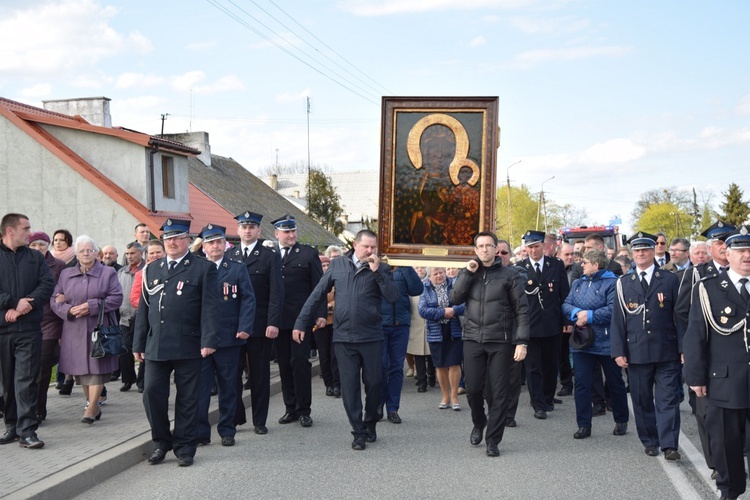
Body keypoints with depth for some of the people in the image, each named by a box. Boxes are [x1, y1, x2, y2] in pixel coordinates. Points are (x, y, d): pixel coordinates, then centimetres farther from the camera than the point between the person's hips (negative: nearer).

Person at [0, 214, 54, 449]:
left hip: (29, 328, 1)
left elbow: (47, 284, 2)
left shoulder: (35, 258, 12)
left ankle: (27, 430, -7)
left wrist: (26, 304, -11)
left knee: (26, 379, -6)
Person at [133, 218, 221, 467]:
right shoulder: (152, 269, 15)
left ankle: (184, 447, 16)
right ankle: (162, 442, 19)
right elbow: (143, 308, 16)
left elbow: (210, 307, -5)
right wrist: (139, 344, 12)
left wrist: (209, 340, -15)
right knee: (152, 393, 0)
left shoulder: (203, 268, 1)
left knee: (187, 399, 4)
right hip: (156, 346, 4)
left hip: (188, 346, -4)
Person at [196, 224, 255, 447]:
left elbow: (248, 300, 1)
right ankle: (200, 432, 8)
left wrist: (244, 328, -10)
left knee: (228, 386, 8)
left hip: (229, 337, 0)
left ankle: (227, 431, 18)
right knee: (200, 386, 0)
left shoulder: (238, 269, 5)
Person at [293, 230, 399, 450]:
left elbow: (393, 296, -11)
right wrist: (301, 323, 3)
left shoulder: (381, 269, 3)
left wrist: (377, 271, -17)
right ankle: (359, 432, 13)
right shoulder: (337, 265, 6)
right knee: (349, 387, 2)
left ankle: (370, 424, 28)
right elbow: (318, 295, 7)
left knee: (374, 384, 5)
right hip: (343, 337, 1)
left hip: (371, 337, 0)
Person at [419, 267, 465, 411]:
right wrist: (443, 312, -14)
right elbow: (422, 311, -10)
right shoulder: (426, 291, 3)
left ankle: (454, 396, 10)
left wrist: (453, 310, -21)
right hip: (436, 333, 1)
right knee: (440, 366, 9)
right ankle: (445, 396, 22)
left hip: (454, 332, -1)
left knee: (454, 364, -2)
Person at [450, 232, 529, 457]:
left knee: (498, 393, 0)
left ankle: (493, 441, 10)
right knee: (473, 388, 3)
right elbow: (455, 298, -2)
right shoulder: (468, 273, 11)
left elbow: (522, 310, -2)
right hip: (473, 339, 2)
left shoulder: (509, 275, 1)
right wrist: (467, 273, -9)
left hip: (500, 342, -2)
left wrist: (522, 342, -10)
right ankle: (479, 422, 32)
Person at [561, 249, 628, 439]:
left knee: (615, 383, 10)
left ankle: (621, 421, 27)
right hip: (582, 343, 5)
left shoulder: (612, 283, -9)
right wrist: (577, 313, -13)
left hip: (606, 343, -5)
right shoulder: (578, 283, 13)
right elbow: (566, 305, 7)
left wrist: (589, 316, -18)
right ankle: (584, 425, 9)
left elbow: (614, 310, -20)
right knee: (581, 383, 2)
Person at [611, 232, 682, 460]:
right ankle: (650, 442, 21)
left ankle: (669, 445, -1)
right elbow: (617, 319, 5)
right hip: (636, 353, 2)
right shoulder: (624, 283, 7)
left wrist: (683, 347, -4)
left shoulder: (670, 279, 4)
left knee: (668, 399, -3)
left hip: (667, 353, -2)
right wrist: (618, 351, -1)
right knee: (642, 400, 8)